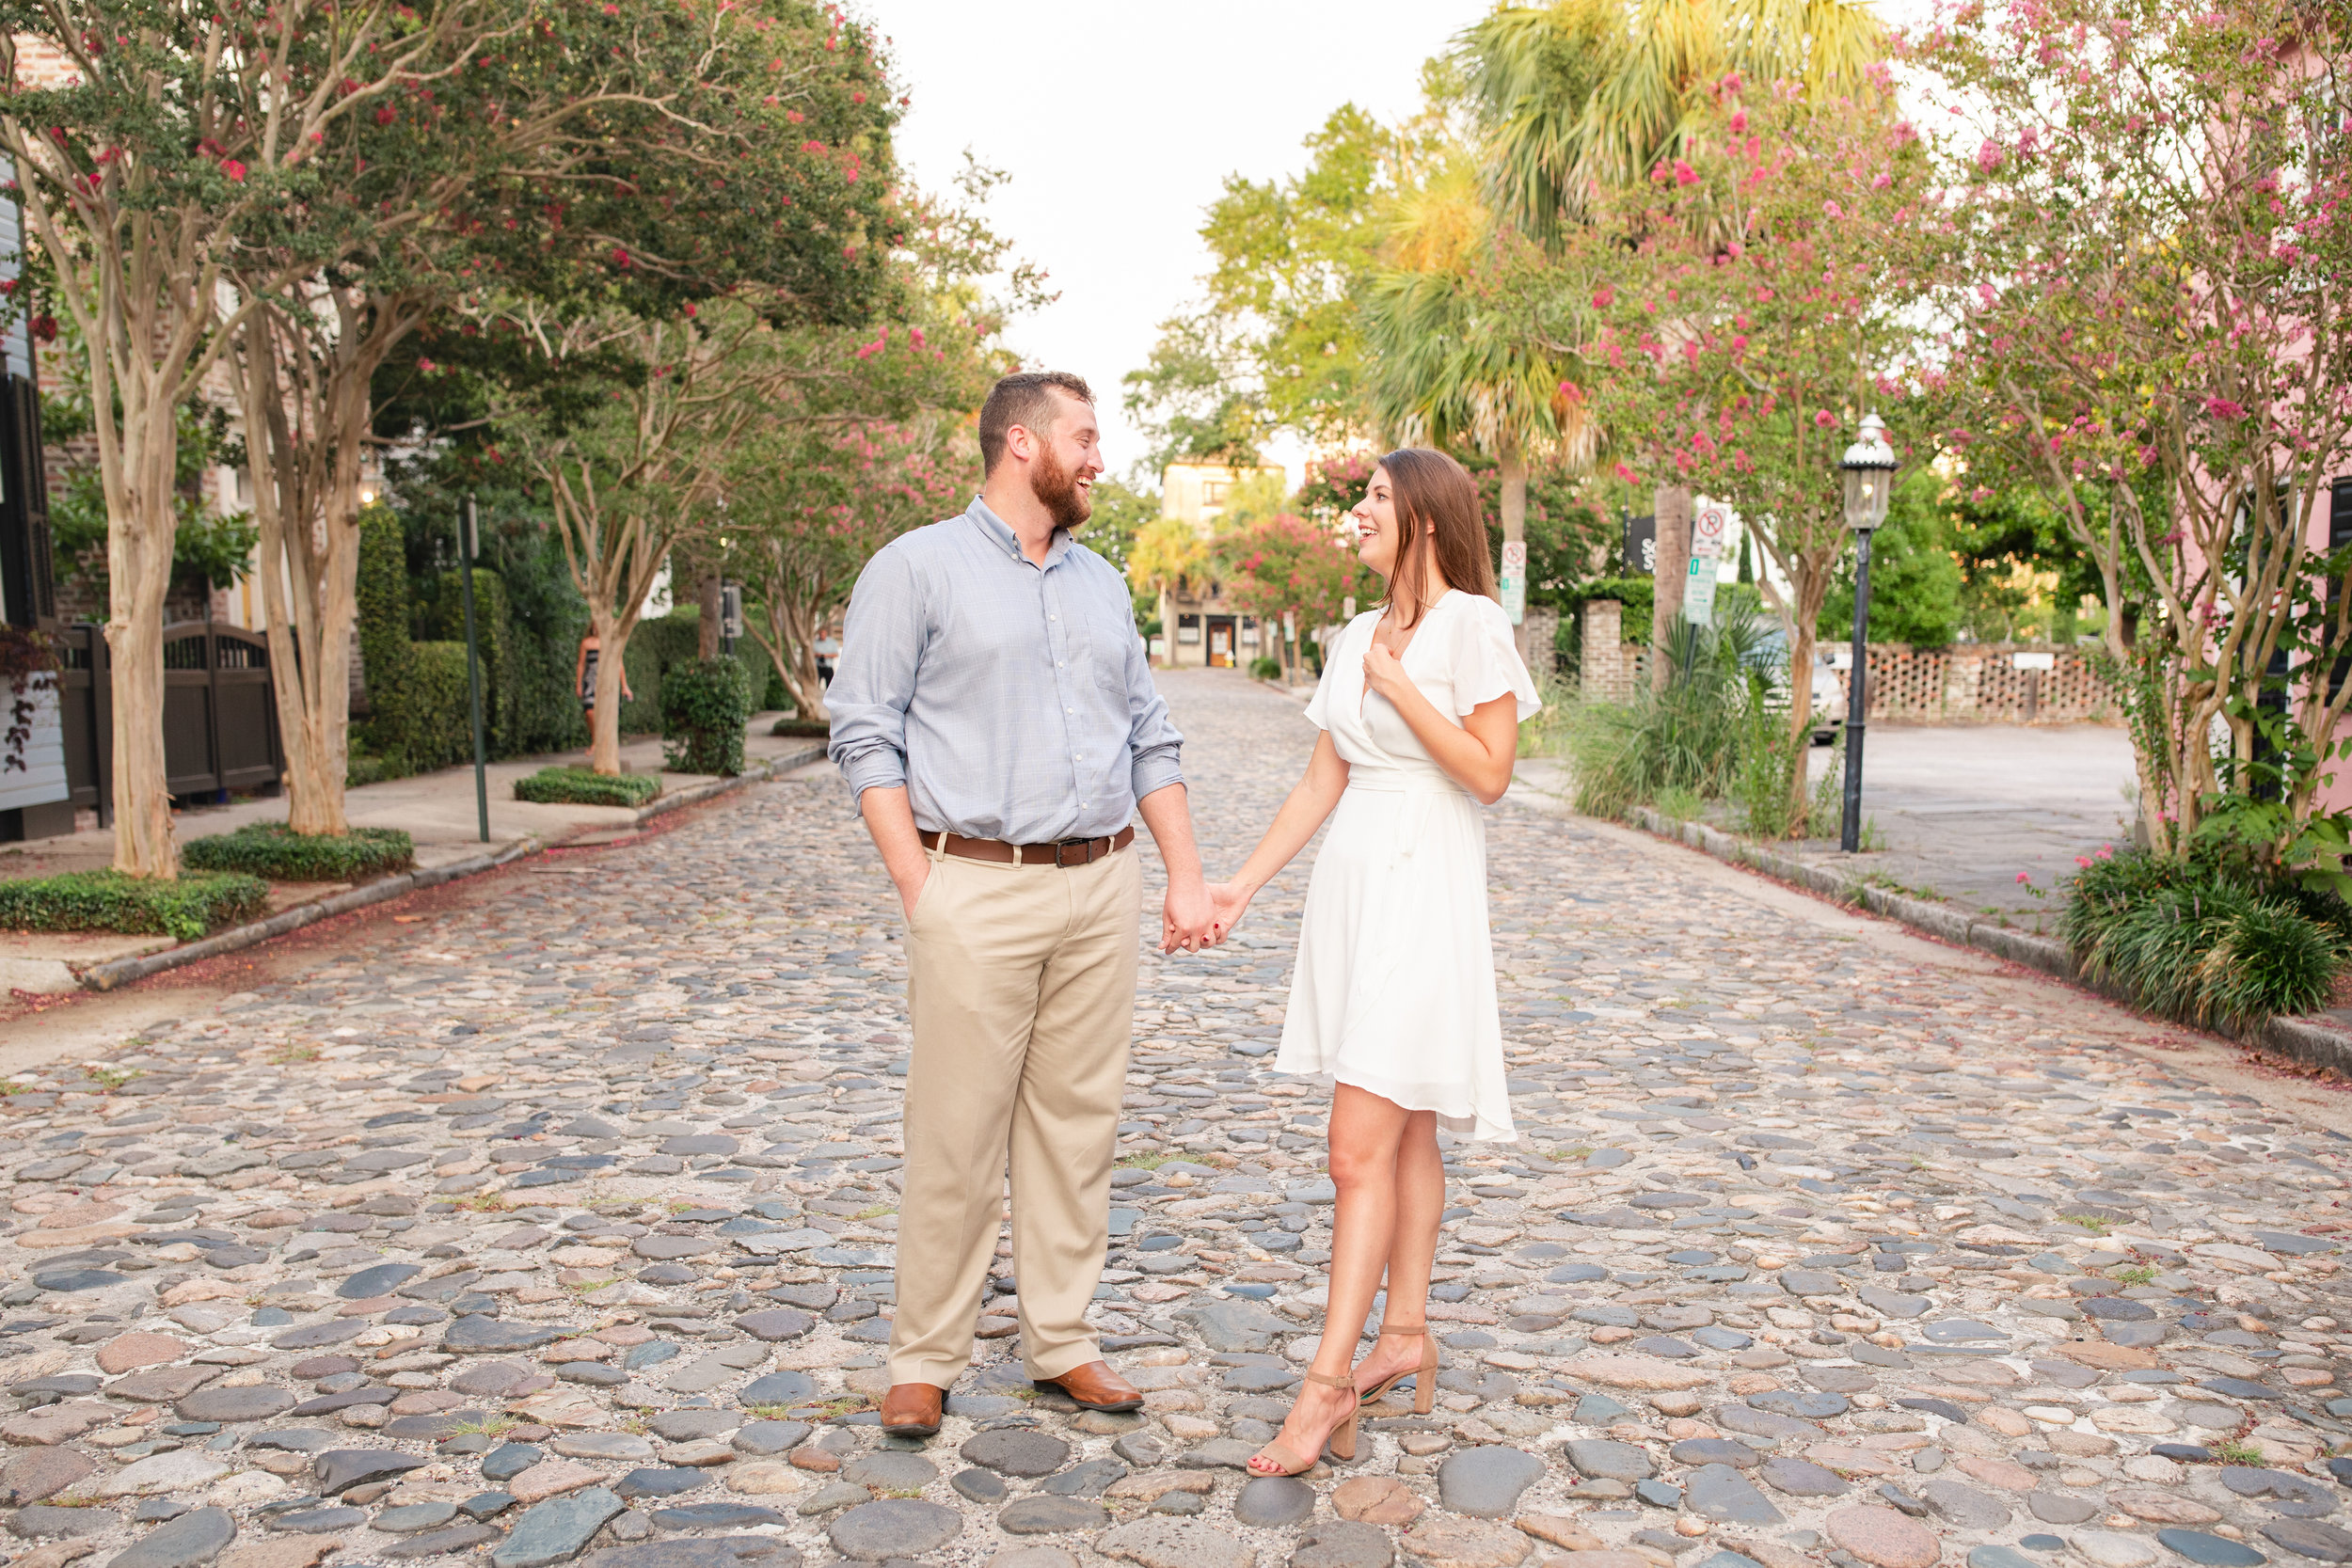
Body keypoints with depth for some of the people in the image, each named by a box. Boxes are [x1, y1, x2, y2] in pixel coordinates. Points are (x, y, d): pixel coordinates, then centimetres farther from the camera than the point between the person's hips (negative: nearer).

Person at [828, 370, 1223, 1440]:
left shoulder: (1102, 584, 17)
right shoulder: (917, 569, -1)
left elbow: (1151, 739, 17)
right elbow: (864, 732, -5)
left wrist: (1185, 874, 9)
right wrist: (919, 888, -11)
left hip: (1101, 887, 5)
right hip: (979, 892, -5)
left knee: (1079, 1120, 10)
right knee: (956, 1133, 0)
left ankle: (1061, 1342, 22)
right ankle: (924, 1359, 15)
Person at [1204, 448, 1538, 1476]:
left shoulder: (1471, 623, -8)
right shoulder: (1359, 635, 13)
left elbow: (1490, 773, -13)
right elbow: (1321, 782, 14)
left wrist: (1399, 685, -13)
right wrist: (1242, 884, 8)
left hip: (1424, 889, -8)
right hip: (1349, 879, 8)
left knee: (1360, 1146, -10)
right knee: (1405, 1130, 15)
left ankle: (1329, 1383, -5)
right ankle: (1407, 1337, 26)